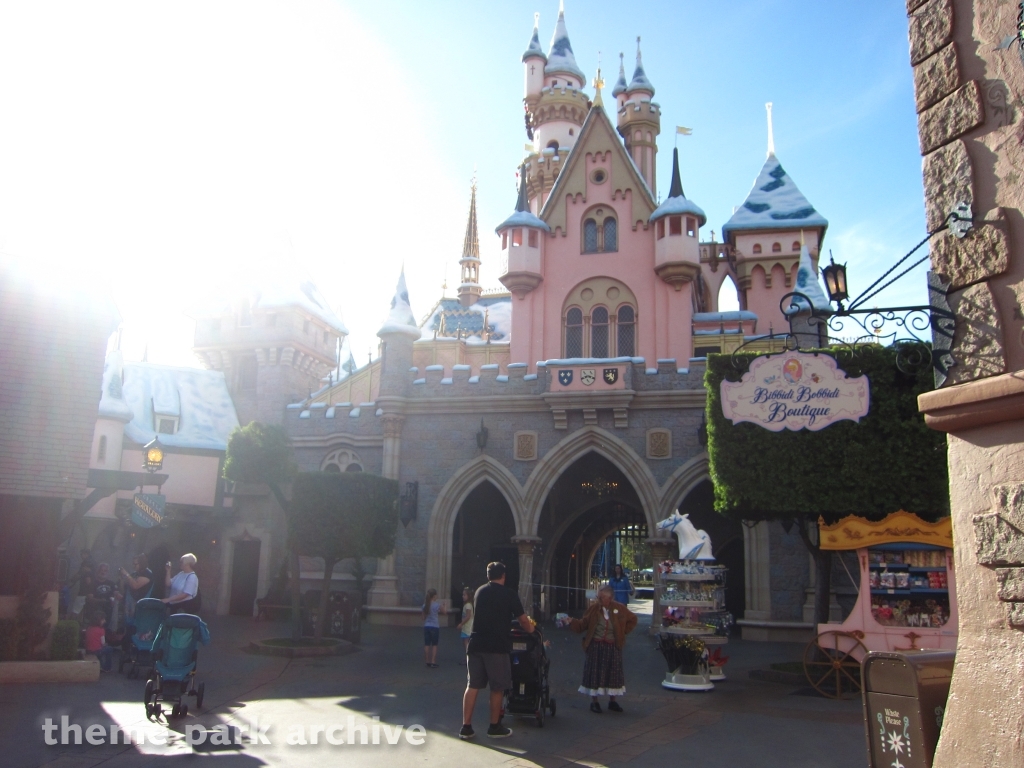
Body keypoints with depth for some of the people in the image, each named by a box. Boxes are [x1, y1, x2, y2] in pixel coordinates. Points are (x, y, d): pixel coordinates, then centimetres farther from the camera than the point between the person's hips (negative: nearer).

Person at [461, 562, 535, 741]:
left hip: (476, 644, 5)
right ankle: (495, 727, 15)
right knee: (497, 688, 7)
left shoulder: (479, 592, 12)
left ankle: (466, 727, 7)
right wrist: (530, 628, 24)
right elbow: (523, 620, 2)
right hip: (497, 646, -4)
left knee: (472, 686, 7)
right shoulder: (509, 594, -3)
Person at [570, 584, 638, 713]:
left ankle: (612, 700, 23)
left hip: (613, 646, 1)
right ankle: (594, 701, 12)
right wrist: (572, 622, -20)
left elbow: (632, 619, 11)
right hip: (595, 646, -1)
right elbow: (583, 624, -4)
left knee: (613, 673, 8)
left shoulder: (619, 608, -3)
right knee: (594, 673, 0)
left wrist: (623, 632, 3)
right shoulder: (593, 608, -4)